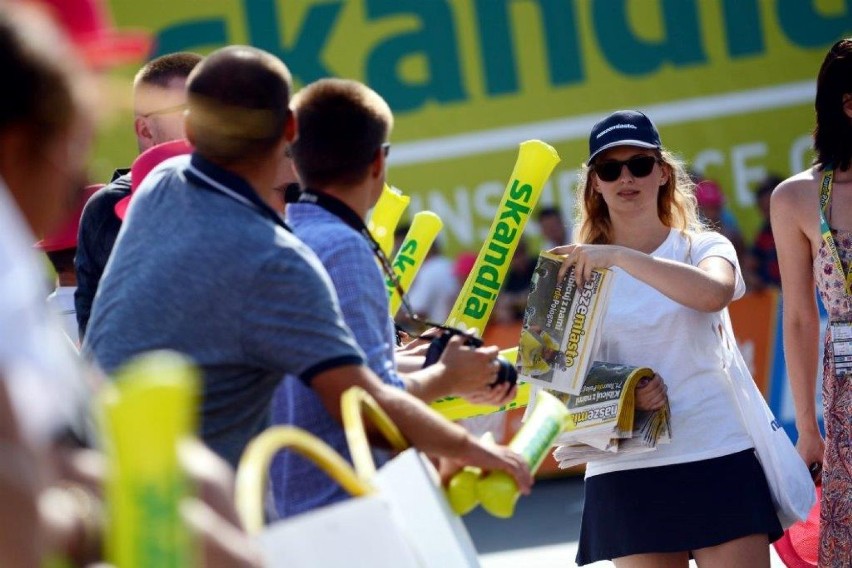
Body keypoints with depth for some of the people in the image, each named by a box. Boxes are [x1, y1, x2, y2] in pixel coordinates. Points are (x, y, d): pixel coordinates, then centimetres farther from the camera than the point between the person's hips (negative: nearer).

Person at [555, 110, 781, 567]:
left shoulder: (704, 248, 6)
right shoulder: (578, 268, 11)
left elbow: (715, 292, -19)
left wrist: (619, 257, -25)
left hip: (717, 457, -1)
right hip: (625, 472, 1)